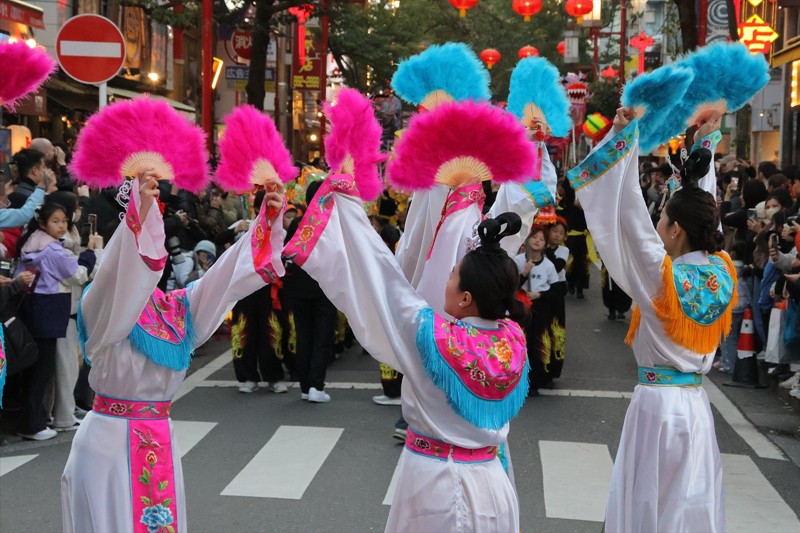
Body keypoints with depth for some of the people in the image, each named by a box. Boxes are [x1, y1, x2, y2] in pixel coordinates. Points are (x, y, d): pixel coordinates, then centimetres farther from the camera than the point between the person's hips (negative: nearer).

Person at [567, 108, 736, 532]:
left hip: (656, 405, -5)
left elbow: (630, 215, -19)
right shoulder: (723, 273, -3)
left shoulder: (662, 276, -17)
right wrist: (705, 144, 20)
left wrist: (627, 136, -17)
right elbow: (703, 208, 10)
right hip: (696, 405, 5)